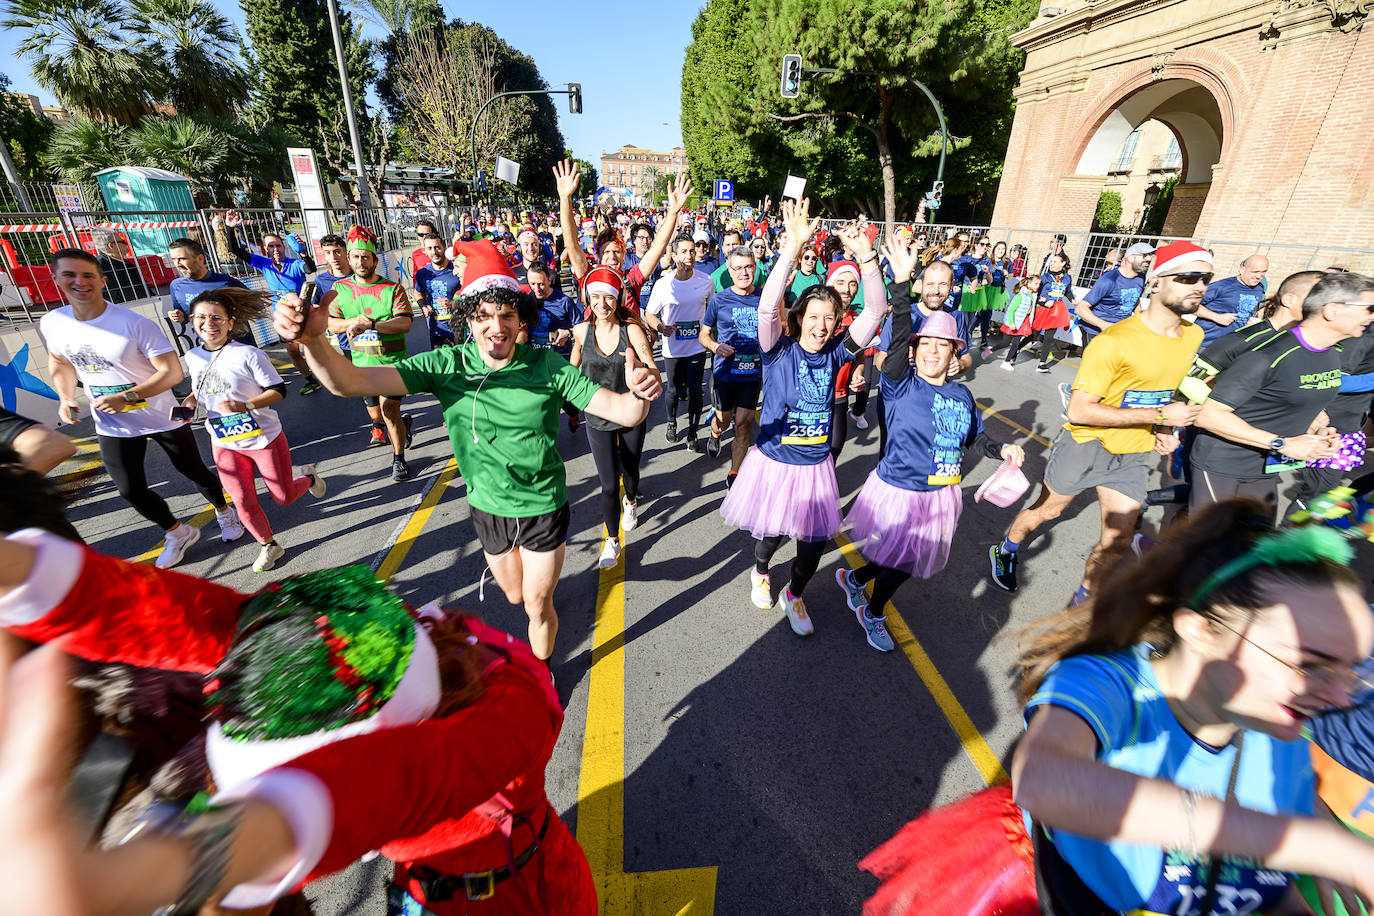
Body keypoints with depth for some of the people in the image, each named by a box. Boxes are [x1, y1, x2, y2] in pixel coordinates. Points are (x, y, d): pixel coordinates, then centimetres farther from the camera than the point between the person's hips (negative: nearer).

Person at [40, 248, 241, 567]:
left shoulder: (135, 324, -20)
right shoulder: (52, 323, -3)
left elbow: (173, 372, -22)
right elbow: (59, 362, 15)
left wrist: (127, 397, -29)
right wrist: (66, 397, -1)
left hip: (162, 418, -4)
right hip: (112, 426, 4)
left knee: (194, 472, 10)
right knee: (131, 490, 5)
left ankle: (224, 511, 37)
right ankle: (177, 533, 27)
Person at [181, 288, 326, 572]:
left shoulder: (248, 354, -16)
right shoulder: (193, 357, 2)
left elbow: (278, 390, -14)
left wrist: (245, 406, -27)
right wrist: (191, 399, 0)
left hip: (264, 439, -4)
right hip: (224, 445, 5)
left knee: (284, 497, 6)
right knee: (244, 503, 6)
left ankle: (308, 476, 39)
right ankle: (269, 546, 27)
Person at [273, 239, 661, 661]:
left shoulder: (548, 367, -17)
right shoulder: (446, 365, -13)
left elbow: (623, 413, -23)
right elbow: (350, 382, -22)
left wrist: (639, 394, -46)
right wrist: (313, 339, -43)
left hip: (543, 510, -2)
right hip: (489, 510, 3)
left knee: (537, 607, 13)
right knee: (514, 595, 25)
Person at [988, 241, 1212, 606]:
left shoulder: (1193, 335, 1)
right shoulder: (1114, 342, -24)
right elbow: (1079, 411, -28)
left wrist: (1165, 429, 2)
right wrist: (1160, 415, -24)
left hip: (1135, 454, 6)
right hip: (1086, 444, -6)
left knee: (1117, 541, 8)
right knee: (1046, 510, 13)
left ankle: (1082, 603, 30)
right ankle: (1005, 552, 42)